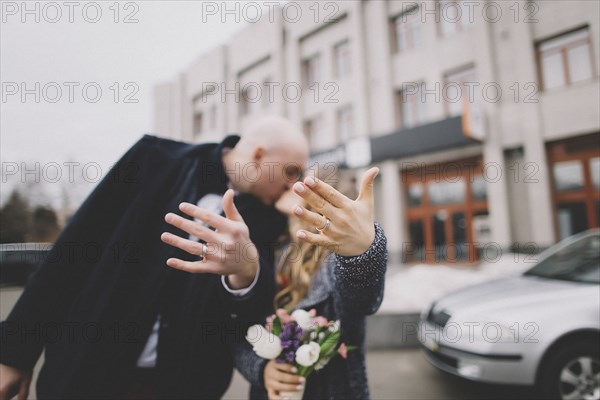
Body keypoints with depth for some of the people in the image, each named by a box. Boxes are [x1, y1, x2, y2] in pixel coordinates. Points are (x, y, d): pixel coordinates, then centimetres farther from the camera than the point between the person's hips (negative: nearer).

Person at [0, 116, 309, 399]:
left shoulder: (264, 216, -4)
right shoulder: (158, 160, -9)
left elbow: (258, 305, -16)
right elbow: (78, 247, -7)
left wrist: (246, 269, -39)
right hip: (89, 368, -1)